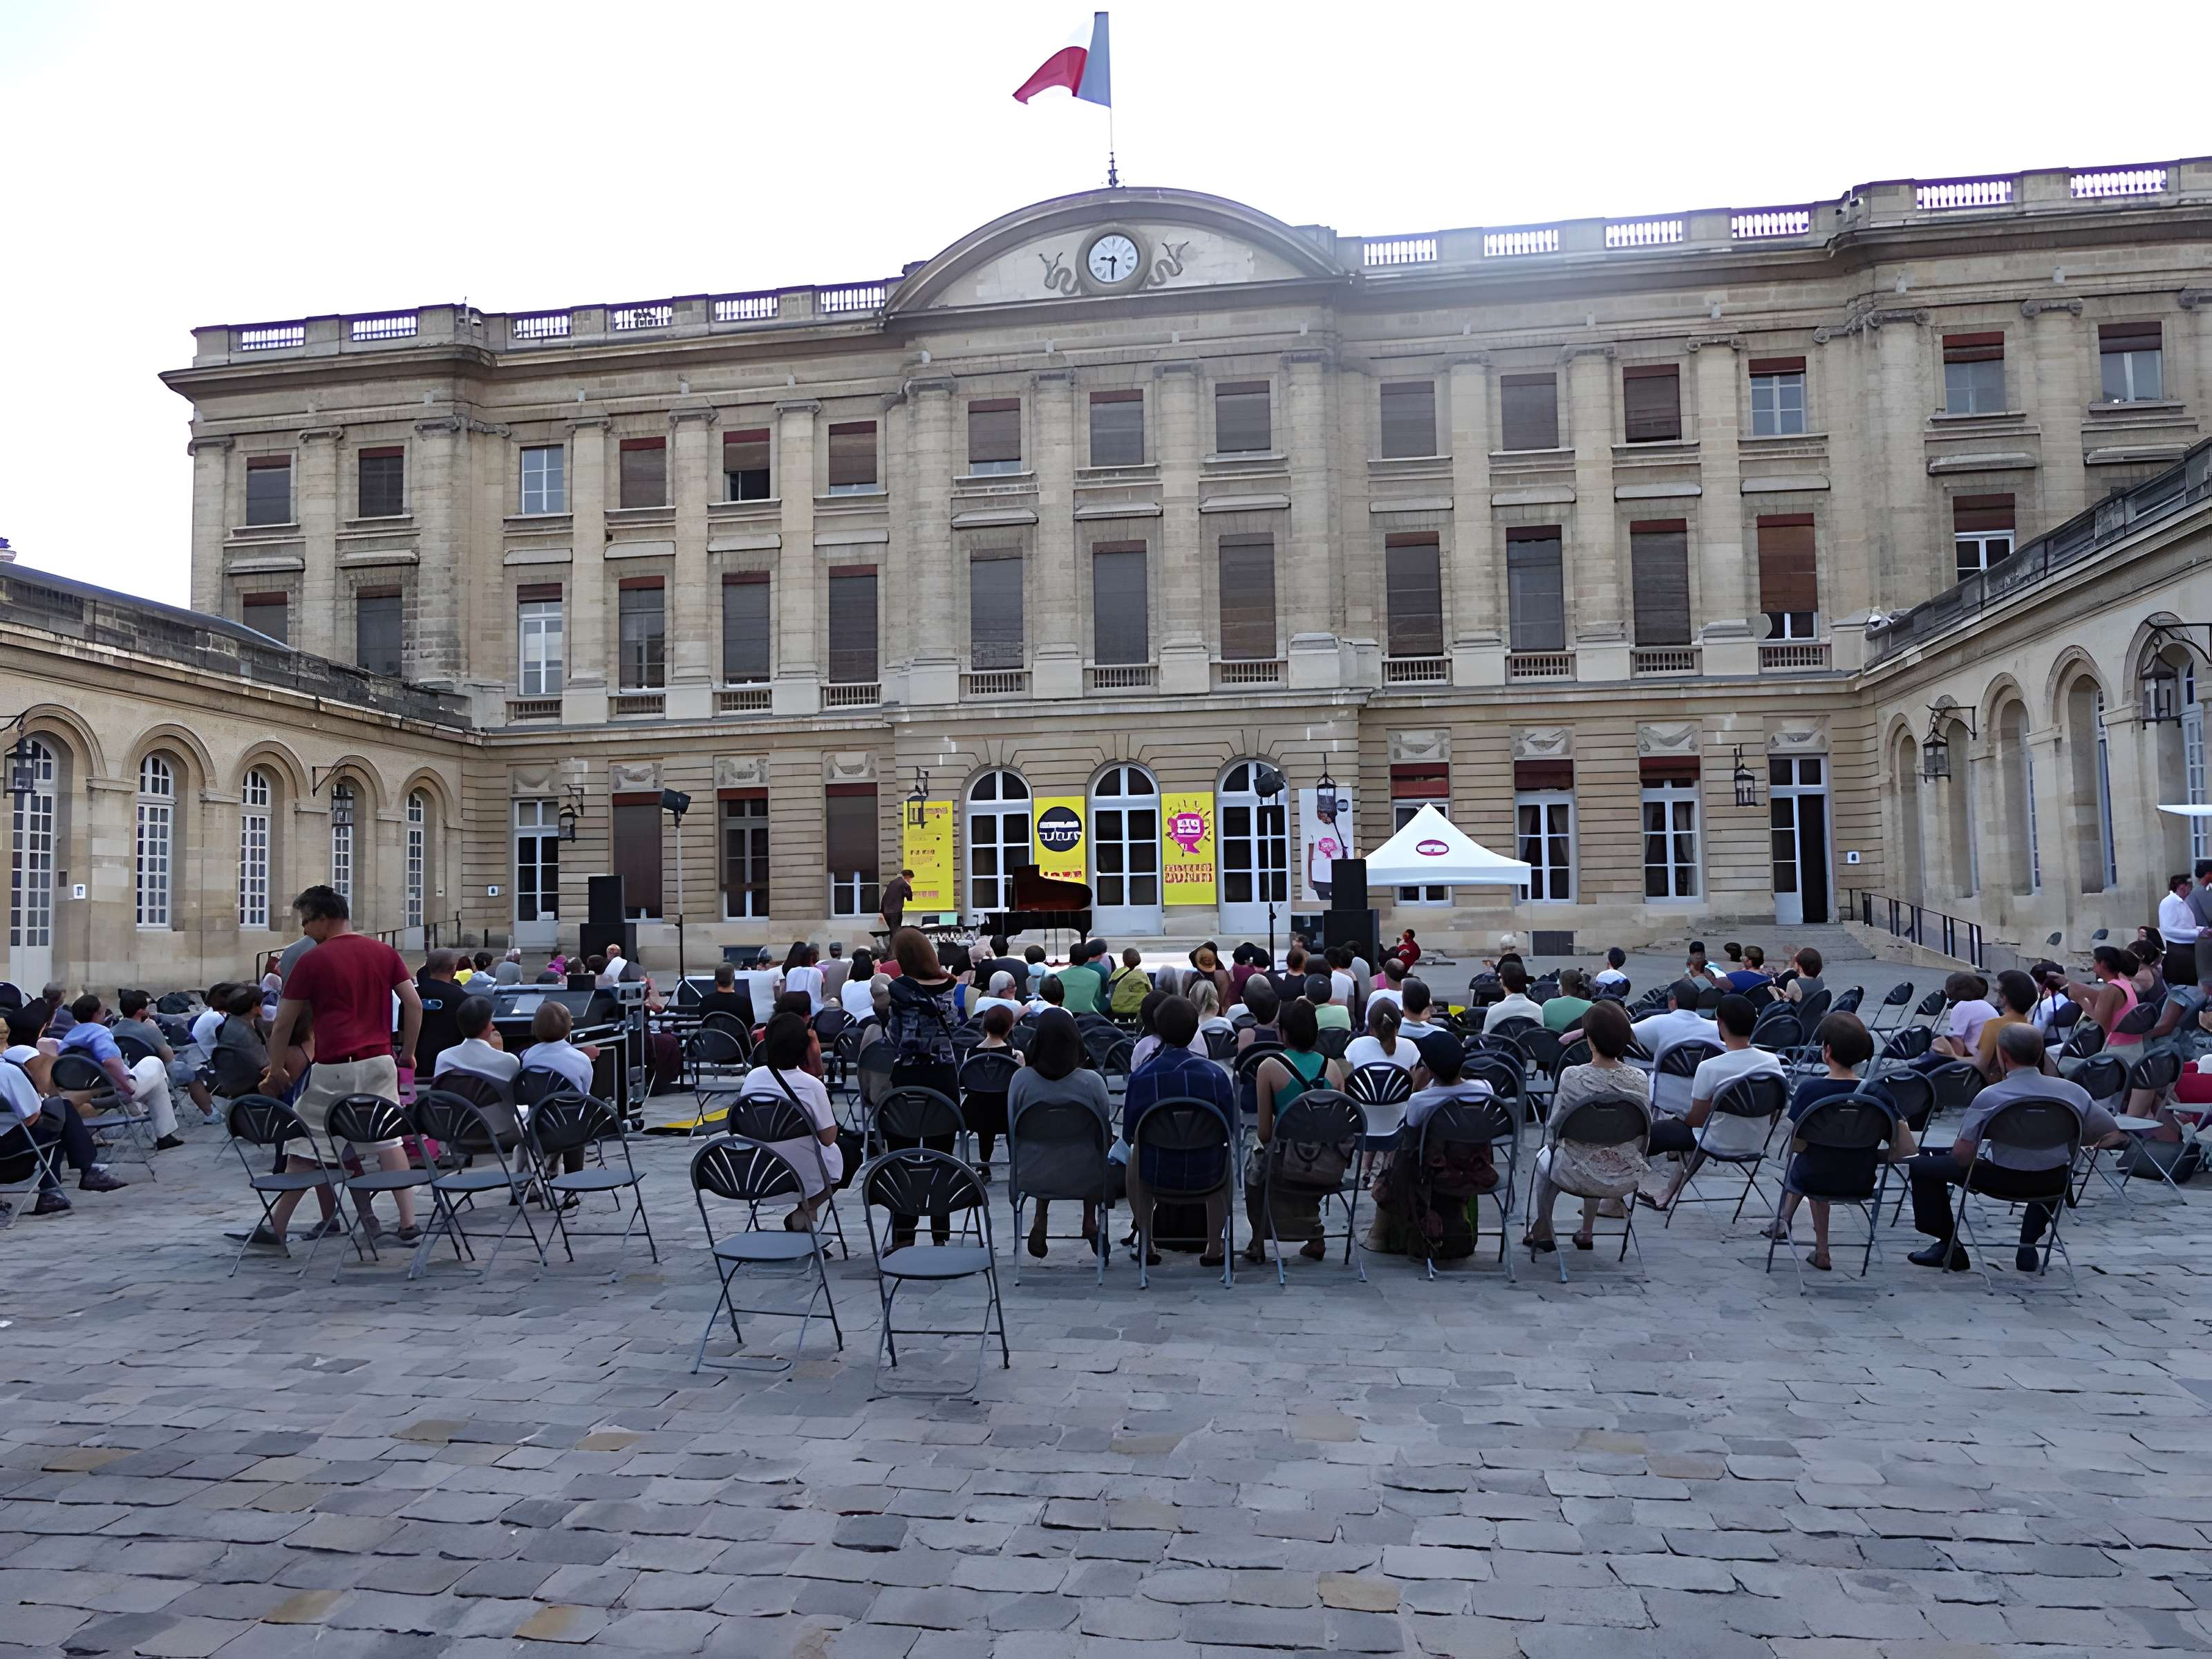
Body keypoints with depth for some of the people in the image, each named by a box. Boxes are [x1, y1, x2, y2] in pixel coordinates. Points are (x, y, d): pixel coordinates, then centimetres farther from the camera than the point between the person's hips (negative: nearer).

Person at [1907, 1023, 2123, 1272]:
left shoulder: (1989, 1097, -19)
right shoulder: (2073, 1092, -8)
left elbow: (1962, 1155, -19)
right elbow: (2114, 1135, 2)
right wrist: (2066, 1142, 16)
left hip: (2003, 1180, -4)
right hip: (2051, 1184, 5)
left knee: (1921, 1166, 12)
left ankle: (1949, 1247, 15)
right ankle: (2028, 1248, 33)